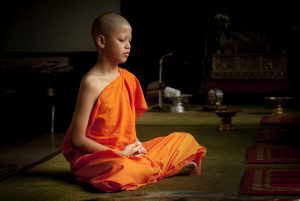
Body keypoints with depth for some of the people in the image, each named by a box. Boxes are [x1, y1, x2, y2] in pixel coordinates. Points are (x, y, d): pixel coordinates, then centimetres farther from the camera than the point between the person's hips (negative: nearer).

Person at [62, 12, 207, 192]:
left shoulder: (129, 79, 6)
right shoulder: (92, 83, -15)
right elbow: (78, 139, -16)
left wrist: (136, 145, -5)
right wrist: (120, 154, -18)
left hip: (127, 152, 7)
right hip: (97, 156, -7)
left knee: (185, 140, 8)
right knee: (124, 170, -40)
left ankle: (144, 166, -10)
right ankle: (166, 166, -11)